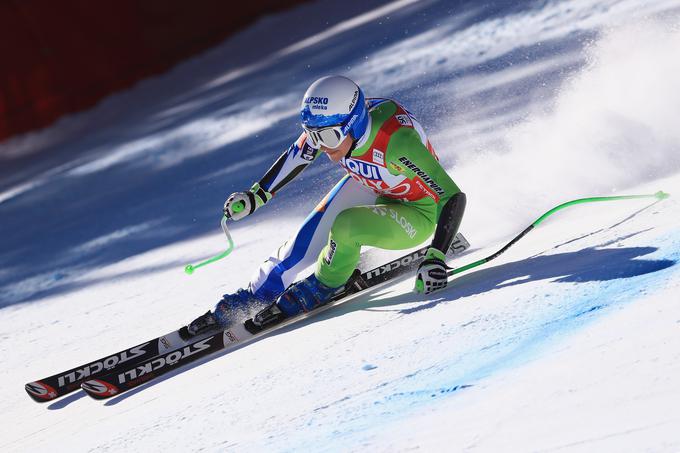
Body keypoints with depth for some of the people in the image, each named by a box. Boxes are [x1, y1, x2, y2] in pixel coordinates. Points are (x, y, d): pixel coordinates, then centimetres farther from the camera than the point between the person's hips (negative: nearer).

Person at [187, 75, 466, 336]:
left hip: (417, 215, -5)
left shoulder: (397, 140, -39)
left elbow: (454, 198, -37)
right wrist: (256, 196, 3)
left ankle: (323, 287, -2)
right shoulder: (328, 123, -21)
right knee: (307, 239, -12)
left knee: (346, 226, -30)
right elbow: (295, 157, 0)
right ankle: (250, 300, 6)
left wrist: (435, 258, -46)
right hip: (370, 187, 6)